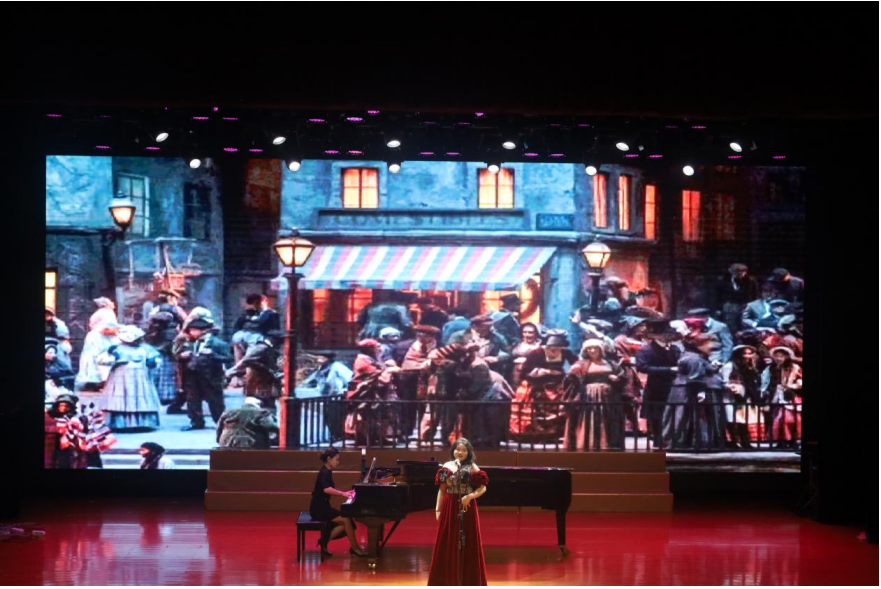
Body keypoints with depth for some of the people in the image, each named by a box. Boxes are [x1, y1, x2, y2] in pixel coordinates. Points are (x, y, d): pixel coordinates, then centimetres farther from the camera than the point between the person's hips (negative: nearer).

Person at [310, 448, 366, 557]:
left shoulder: (327, 472, 13)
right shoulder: (324, 473, -17)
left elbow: (331, 489, 25)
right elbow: (326, 489, -35)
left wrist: (345, 493, 14)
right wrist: (343, 494, -39)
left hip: (323, 507, 10)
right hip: (319, 509, -10)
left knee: (345, 523, -3)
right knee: (347, 519, -17)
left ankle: (324, 541, 0)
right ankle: (354, 548, -7)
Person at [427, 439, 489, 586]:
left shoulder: (472, 467, -3)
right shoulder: (447, 466, 4)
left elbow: (483, 488, -5)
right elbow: (441, 490, 7)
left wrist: (470, 496, -20)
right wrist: (438, 509, 3)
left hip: (466, 508, -2)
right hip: (449, 508, 2)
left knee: (467, 544, 2)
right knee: (447, 545, 6)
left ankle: (467, 580, 10)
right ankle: (448, 579, 15)